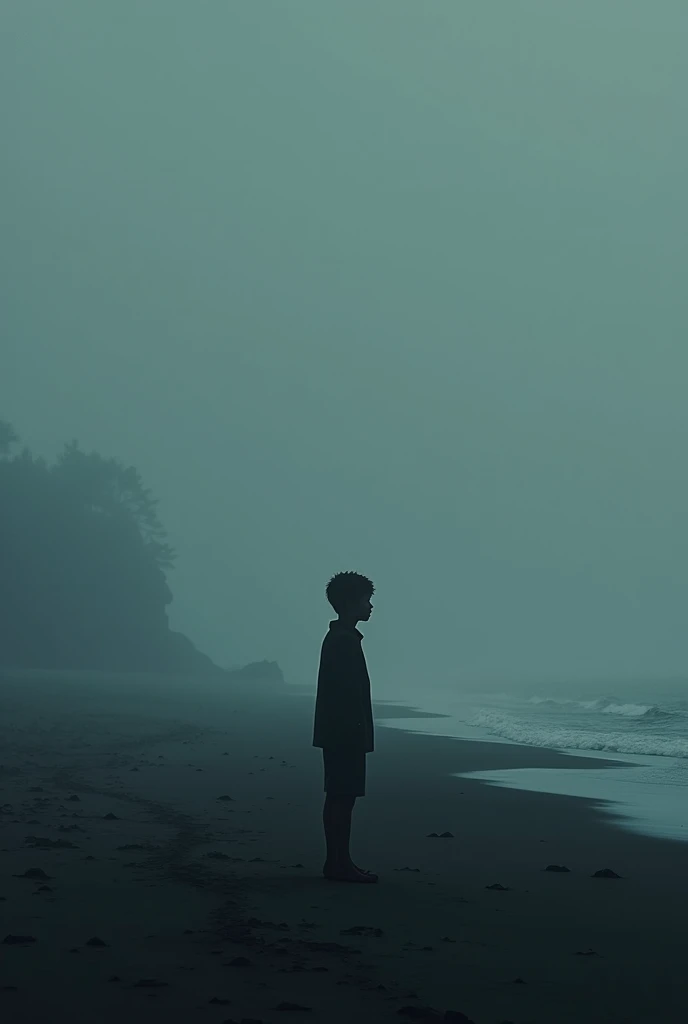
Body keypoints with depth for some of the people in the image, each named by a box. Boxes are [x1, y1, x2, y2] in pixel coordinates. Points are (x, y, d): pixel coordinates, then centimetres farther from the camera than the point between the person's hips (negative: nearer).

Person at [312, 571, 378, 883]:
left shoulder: (339, 638, 17)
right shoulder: (344, 640, -15)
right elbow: (347, 693, -20)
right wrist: (357, 735, -20)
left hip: (339, 734, 10)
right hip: (344, 734, -10)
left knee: (340, 798, 10)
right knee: (341, 798, -7)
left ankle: (338, 862, 13)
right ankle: (339, 863, -6)